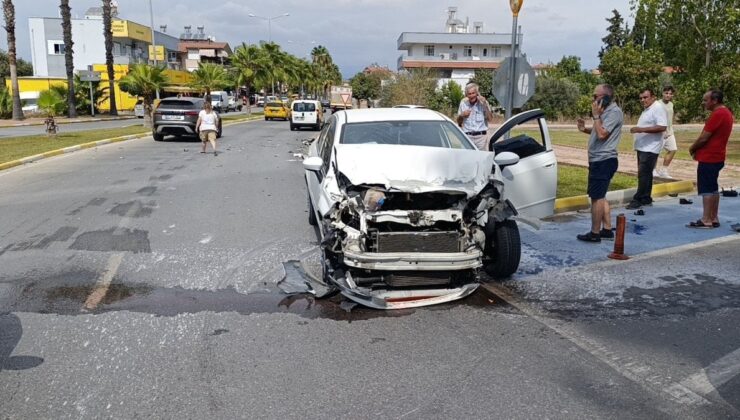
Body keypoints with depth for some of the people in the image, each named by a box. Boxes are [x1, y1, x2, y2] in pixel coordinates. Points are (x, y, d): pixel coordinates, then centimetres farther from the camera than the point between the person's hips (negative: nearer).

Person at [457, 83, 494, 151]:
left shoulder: (483, 102, 3)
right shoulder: (463, 103, 8)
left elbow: (490, 119, -8)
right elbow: (458, 122, 17)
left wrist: (485, 105, -13)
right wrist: (462, 115, -4)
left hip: (481, 136, -1)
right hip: (467, 136, 1)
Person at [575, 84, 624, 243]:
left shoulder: (614, 112, -15)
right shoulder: (606, 111, 16)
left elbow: (602, 134, -24)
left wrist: (596, 115, -17)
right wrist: (585, 129, 8)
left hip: (603, 161, -10)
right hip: (599, 160, 10)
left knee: (597, 197, -6)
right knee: (600, 196, 15)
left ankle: (595, 233, 0)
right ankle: (607, 229, 21)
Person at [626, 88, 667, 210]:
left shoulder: (658, 108, -13)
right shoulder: (647, 109, 18)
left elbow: (662, 127, -24)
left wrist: (642, 129, -26)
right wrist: (637, 129, 11)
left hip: (650, 148, -10)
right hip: (642, 147, 10)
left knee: (643, 174, -10)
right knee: (645, 174, 12)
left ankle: (638, 199, -7)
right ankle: (646, 199, 18)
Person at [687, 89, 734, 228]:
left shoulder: (717, 114, -19)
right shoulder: (725, 112, 14)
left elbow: (704, 138, -19)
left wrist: (692, 149, -2)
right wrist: (697, 148, 10)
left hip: (709, 158, -10)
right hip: (716, 156, 10)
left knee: (706, 189, -6)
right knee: (713, 188, 14)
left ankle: (706, 221, -3)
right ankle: (714, 219, 19)